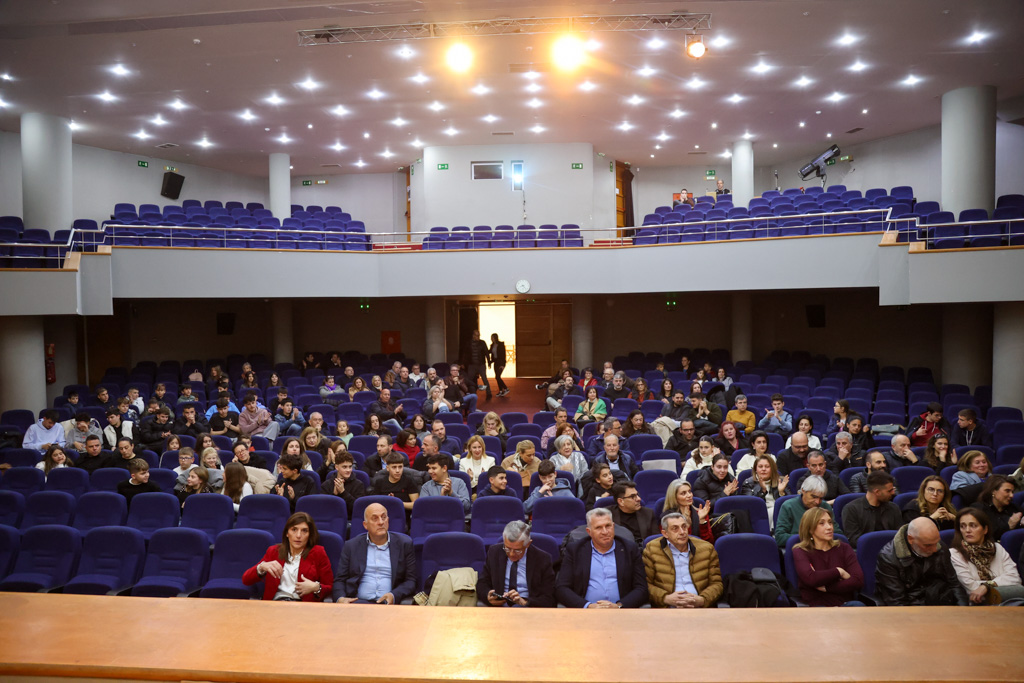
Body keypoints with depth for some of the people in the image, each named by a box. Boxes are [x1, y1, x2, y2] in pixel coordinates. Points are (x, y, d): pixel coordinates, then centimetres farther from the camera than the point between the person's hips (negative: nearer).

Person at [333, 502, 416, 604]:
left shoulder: (404, 544, 12)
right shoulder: (352, 546, 15)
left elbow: (411, 581, 9)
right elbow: (339, 580, 15)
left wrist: (394, 596, -11)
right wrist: (340, 598, -8)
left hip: (389, 603, 0)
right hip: (359, 601, 0)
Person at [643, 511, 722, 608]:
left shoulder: (707, 549, 14)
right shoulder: (651, 550, 7)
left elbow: (717, 583, 13)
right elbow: (646, 584, 4)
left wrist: (702, 600, -6)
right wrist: (666, 598, -12)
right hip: (667, 607, -1)